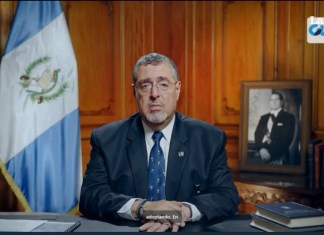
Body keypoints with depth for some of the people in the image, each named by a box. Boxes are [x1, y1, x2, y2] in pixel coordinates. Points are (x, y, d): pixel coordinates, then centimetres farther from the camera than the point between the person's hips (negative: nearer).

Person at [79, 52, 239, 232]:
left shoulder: (210, 139, 1)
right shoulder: (105, 139, 1)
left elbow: (227, 196, -4)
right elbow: (90, 196, -7)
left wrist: (184, 211, -22)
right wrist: (141, 207, -23)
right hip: (126, 230, 0)